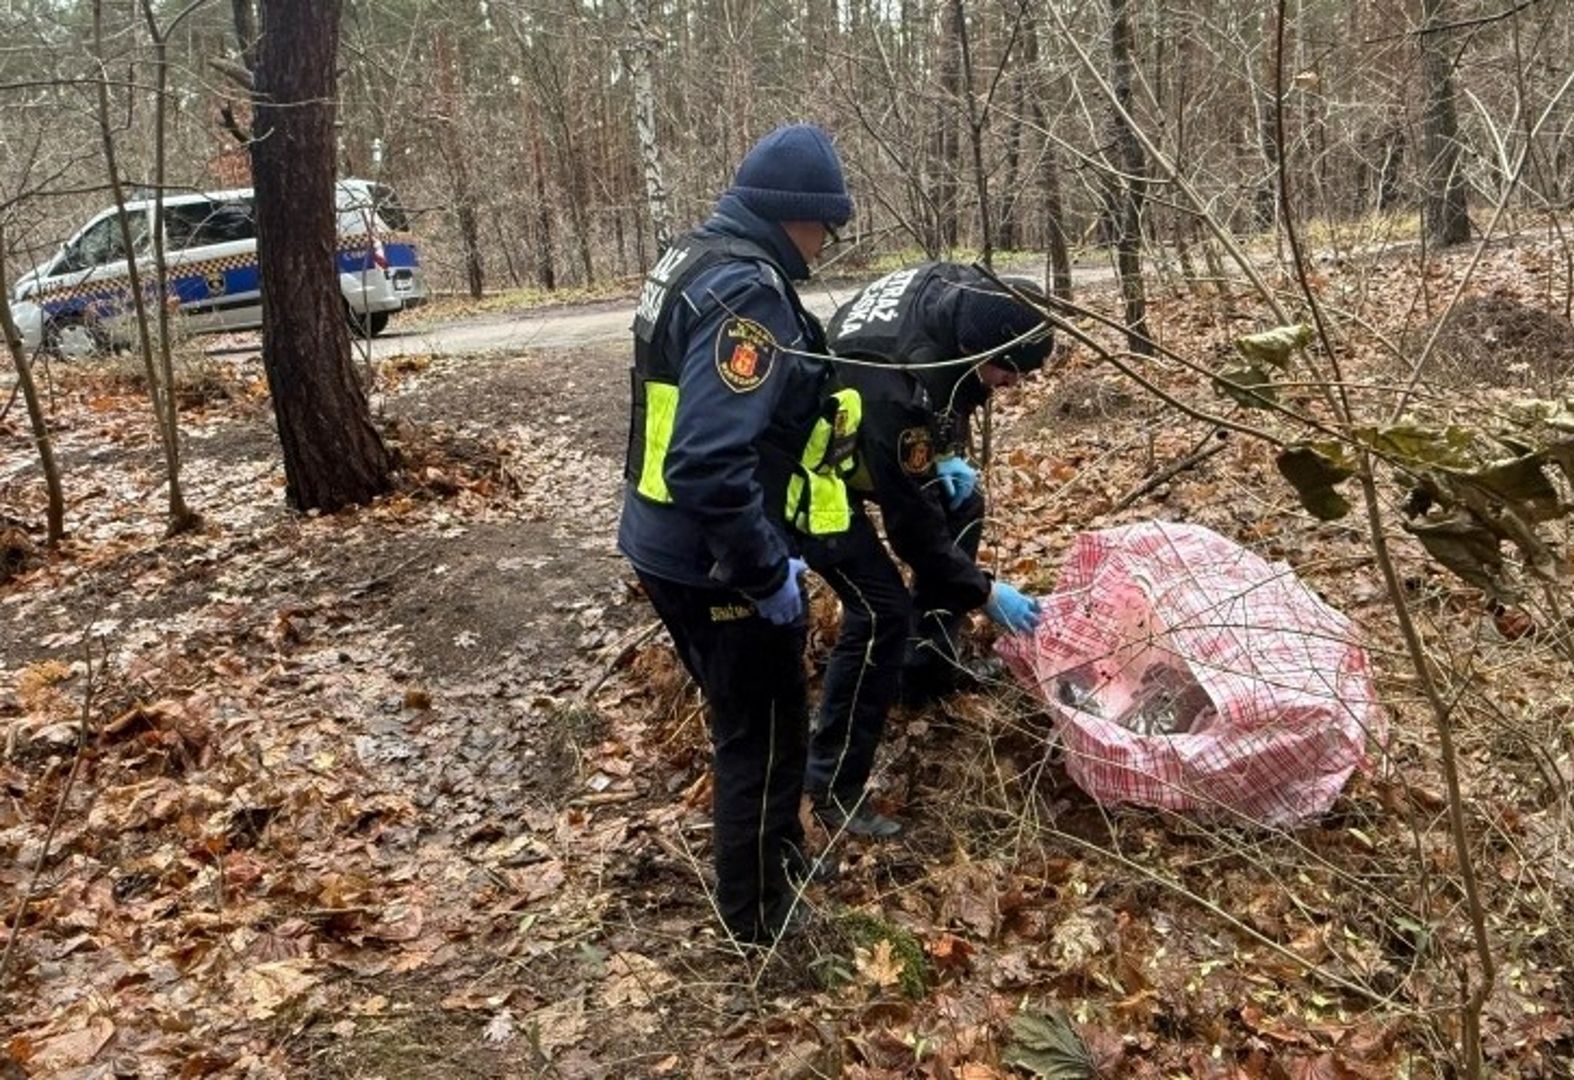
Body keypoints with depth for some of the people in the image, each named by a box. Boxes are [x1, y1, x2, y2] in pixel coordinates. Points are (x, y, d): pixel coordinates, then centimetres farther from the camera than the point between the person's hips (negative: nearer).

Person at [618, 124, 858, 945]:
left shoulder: (699, 260, 8)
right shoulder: (747, 294, -24)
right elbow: (711, 465, -33)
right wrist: (769, 575, -23)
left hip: (670, 546, 10)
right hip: (715, 564, -10)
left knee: (745, 721, 26)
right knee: (765, 736, 8)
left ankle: (777, 858, 45)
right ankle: (761, 914, 27)